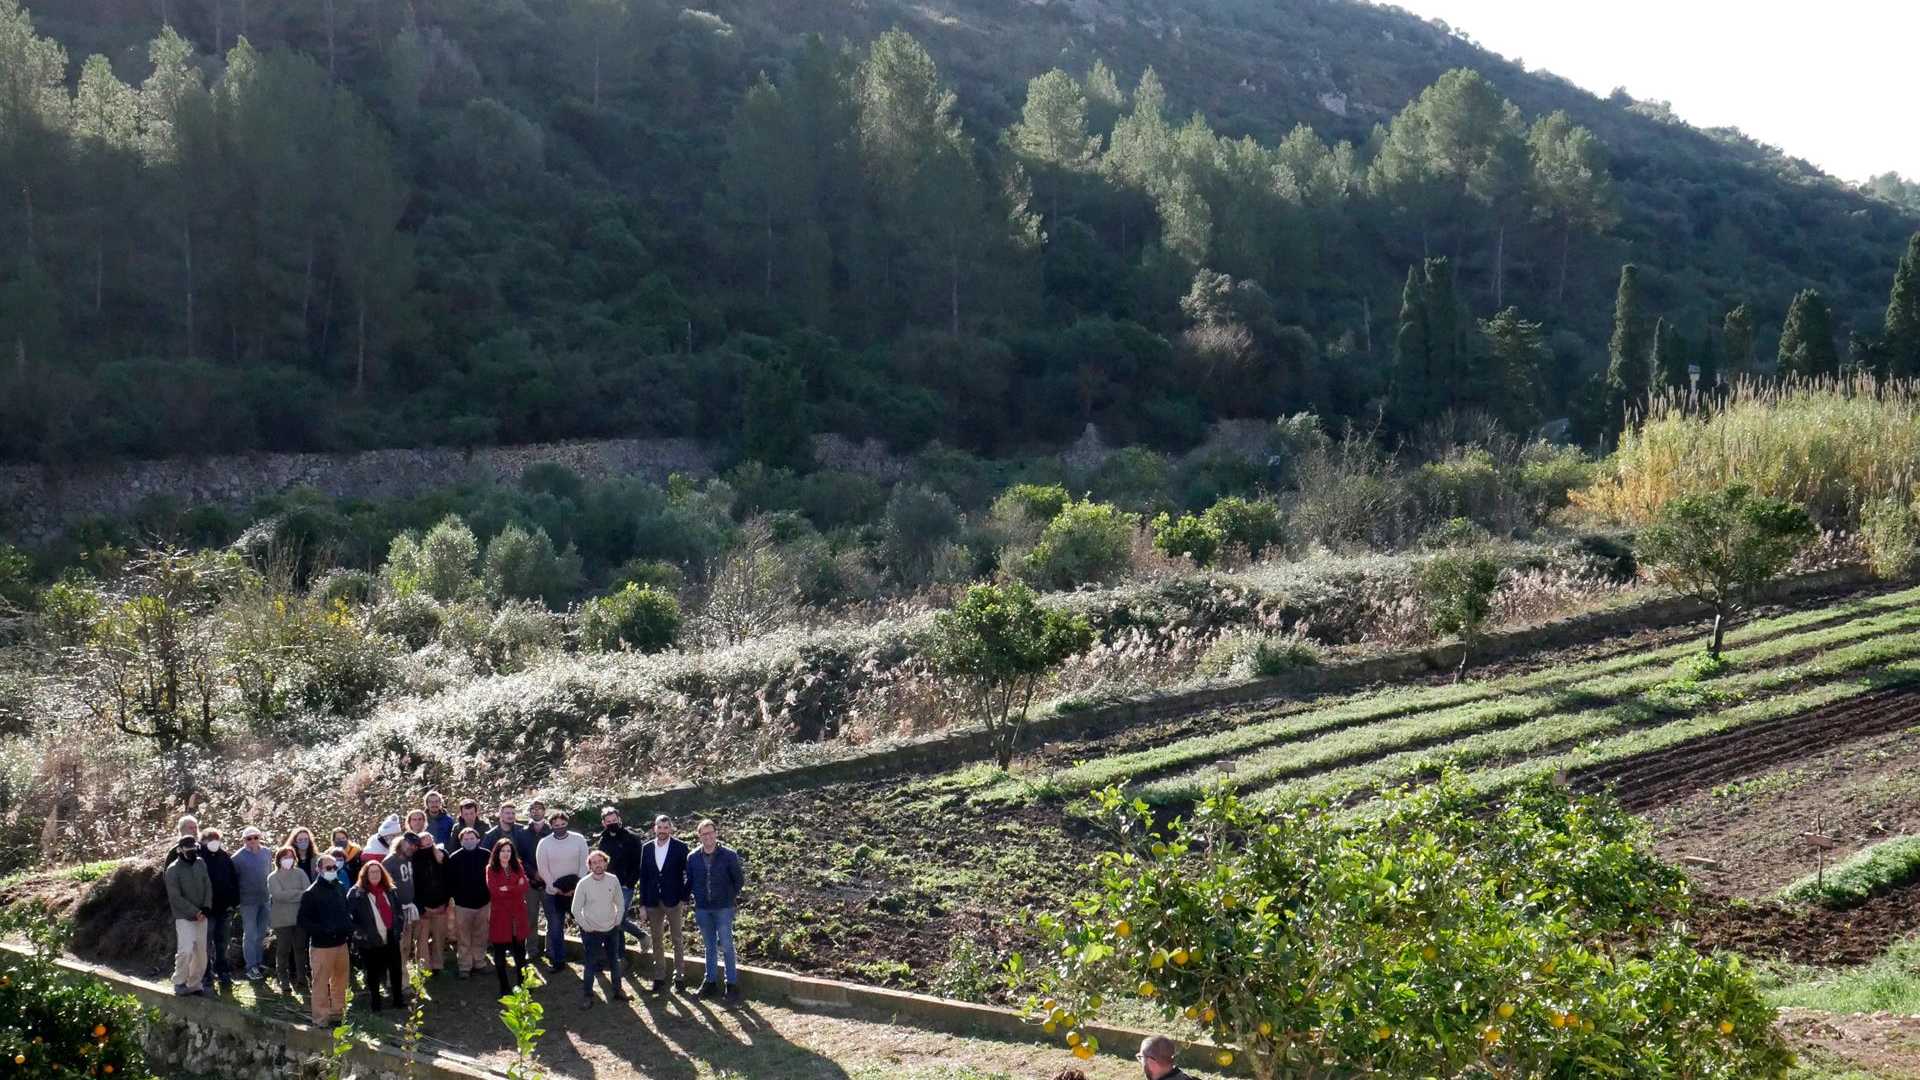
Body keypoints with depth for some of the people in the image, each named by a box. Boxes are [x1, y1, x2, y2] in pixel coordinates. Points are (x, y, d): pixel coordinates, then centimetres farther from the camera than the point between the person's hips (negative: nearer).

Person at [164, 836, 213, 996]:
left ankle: (194, 984, 16)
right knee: (186, 950, -16)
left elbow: (208, 886, 8)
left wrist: (206, 908, -6)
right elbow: (175, 897, -12)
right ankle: (179, 983, 0)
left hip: (201, 916, 5)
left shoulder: (200, 864, 5)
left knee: (201, 951, 6)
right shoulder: (173, 870, -10)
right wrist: (194, 912, -15)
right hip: (184, 917, -5)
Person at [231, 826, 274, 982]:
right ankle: (251, 967, 4)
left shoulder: (267, 853, 4)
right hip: (248, 901, -5)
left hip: (265, 899, 5)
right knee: (250, 934, -1)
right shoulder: (238, 857, -9)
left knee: (261, 934, 13)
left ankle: (259, 963, 25)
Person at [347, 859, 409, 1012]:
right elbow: (348, 916, -12)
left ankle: (399, 999, 25)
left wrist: (399, 927, 7)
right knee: (373, 972, 6)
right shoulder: (357, 893, -8)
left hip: (391, 939, 5)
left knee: (396, 969, 11)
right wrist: (359, 932, -16)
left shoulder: (389, 891, 9)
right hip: (370, 942, -5)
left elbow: (398, 910, 19)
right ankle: (375, 1003, 18)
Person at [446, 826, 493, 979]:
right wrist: (454, 896, -8)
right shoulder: (454, 858, -6)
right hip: (462, 904, -2)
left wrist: (490, 894, 2)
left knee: (480, 937, 11)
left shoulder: (486, 855, -2)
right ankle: (464, 967, 9)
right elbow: (450, 881, -2)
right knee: (463, 939, 1)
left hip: (483, 903, 2)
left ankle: (479, 963, 23)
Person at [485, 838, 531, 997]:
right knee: (500, 952, 3)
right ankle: (504, 987, 12)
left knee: (520, 951, 5)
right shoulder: (491, 869, 0)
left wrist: (507, 888, -13)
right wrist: (515, 888, -10)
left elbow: (524, 887, -4)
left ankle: (522, 984, 14)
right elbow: (494, 891, -13)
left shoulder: (518, 868, 9)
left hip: (518, 915, 2)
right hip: (500, 915, -2)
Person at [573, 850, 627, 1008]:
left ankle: (617, 990, 31)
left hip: (612, 930, 3)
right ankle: (587, 995, 14)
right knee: (591, 964, 1)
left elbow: (620, 904, 4)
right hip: (592, 932, -3)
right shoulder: (583, 884, -15)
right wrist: (587, 927, -10)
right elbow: (576, 909, -10)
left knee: (614, 961, 16)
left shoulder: (613, 880, -7)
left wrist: (617, 923, 0)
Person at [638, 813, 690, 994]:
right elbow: (643, 876, 6)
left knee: (678, 940, 5)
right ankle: (659, 977, 16)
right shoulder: (647, 849, 5)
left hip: (674, 901, -3)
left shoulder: (680, 847, -6)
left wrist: (684, 899, -10)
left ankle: (679, 977, 12)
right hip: (653, 902, 3)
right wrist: (643, 903, 4)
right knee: (657, 940, 9)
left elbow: (687, 874, -4)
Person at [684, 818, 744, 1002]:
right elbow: (689, 881, 12)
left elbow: (739, 879, 2)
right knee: (710, 946, 13)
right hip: (702, 909, 3)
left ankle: (732, 983, 4)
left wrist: (731, 896, 2)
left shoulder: (728, 855, -6)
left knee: (726, 945, -3)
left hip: (723, 908, -3)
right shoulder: (693, 857, 2)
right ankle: (711, 982, 21)